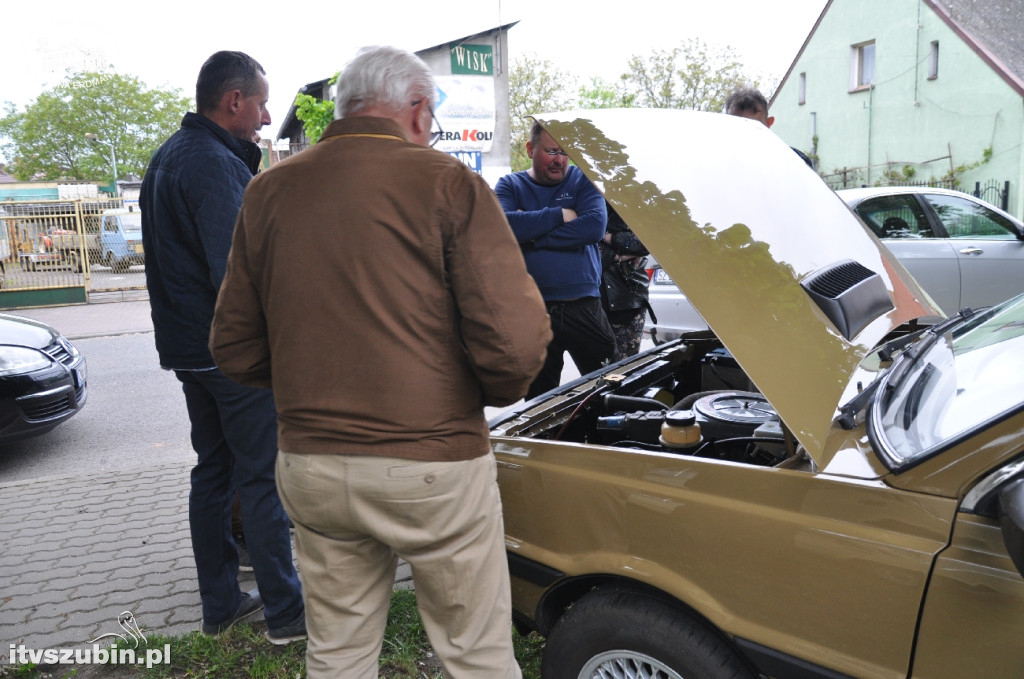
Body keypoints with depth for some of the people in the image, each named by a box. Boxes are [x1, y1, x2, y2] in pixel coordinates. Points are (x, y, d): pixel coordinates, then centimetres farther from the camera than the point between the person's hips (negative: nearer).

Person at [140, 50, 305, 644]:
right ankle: (287, 612, 10)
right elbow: (238, 275, -25)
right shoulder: (214, 164, -19)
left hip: (188, 345, 10)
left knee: (214, 471, 16)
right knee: (264, 477, -1)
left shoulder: (170, 156, 14)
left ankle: (220, 605, 27)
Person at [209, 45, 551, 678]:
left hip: (309, 467, 5)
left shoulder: (267, 191, 5)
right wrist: (489, 392, 4)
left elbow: (234, 346, 8)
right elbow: (515, 341, -16)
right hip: (433, 466, -4)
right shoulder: (446, 182, -8)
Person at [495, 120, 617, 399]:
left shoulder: (583, 180, 6)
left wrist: (532, 234, -12)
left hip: (584, 305, 0)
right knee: (539, 400, 12)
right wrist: (559, 215, -12)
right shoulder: (510, 185, 7)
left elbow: (595, 226, -13)